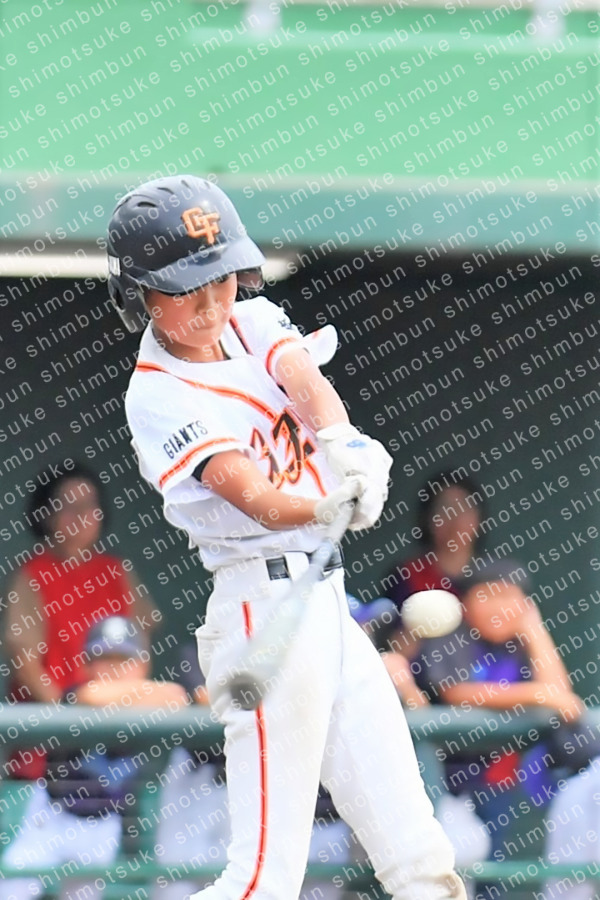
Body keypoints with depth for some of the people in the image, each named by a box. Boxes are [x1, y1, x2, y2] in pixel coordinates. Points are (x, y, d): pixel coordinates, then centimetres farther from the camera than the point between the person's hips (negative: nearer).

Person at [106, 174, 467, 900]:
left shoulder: (254, 324, 8)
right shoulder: (156, 398, -11)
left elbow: (304, 378, -12)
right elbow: (255, 499, -23)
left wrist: (341, 443, -35)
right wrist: (330, 509, -44)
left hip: (327, 600, 8)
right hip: (264, 610, -8)